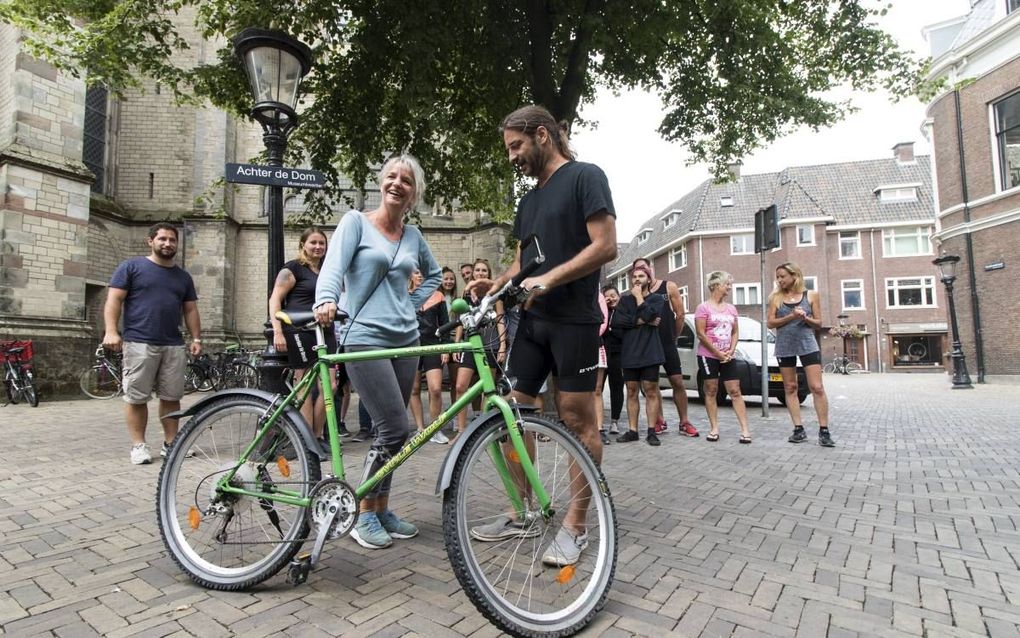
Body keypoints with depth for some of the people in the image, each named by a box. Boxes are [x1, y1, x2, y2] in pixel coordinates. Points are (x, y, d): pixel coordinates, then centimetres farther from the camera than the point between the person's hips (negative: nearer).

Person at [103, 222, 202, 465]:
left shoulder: (183, 276, 18)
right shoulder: (131, 267, 5)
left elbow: (190, 310, 17)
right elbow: (114, 300, -1)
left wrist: (196, 338, 7)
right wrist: (111, 331, -13)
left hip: (174, 346, 4)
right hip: (139, 344, -4)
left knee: (171, 397, 5)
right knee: (136, 397, 0)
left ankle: (171, 443, 13)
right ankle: (138, 445, 8)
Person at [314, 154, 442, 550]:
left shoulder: (413, 235, 13)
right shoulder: (356, 221, 0)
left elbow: (433, 274, 29)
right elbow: (333, 267, -13)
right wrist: (326, 300, -33)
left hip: (406, 340, 6)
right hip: (364, 339, -5)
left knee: (390, 430, 10)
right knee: (395, 429, -10)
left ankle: (381, 510, 25)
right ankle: (364, 517, 8)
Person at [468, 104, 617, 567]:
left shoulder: (585, 176, -2)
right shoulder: (529, 200, 21)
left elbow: (606, 246, -12)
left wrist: (547, 280, -20)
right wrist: (497, 282, 2)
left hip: (573, 320, -7)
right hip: (532, 319, 8)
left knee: (577, 420, -1)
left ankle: (575, 526, 12)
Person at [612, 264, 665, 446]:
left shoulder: (657, 299, 7)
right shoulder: (625, 299, 14)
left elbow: (648, 315, -15)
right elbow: (616, 321, -4)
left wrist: (639, 296, -4)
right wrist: (641, 321, -10)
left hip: (650, 352, -3)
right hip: (629, 353, 3)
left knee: (651, 392, -1)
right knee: (631, 392, 6)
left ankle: (652, 431, 5)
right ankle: (632, 431, 11)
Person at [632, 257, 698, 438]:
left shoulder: (669, 287, 0)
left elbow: (680, 315, 3)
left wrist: (672, 337, 8)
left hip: (668, 345, -2)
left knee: (678, 382, -2)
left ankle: (684, 423, 8)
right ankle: (659, 422, 18)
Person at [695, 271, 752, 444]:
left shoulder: (731, 308, 12)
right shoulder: (704, 307, -6)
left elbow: (735, 332, 14)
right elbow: (701, 334, -11)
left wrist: (731, 351, -3)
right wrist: (718, 353, -12)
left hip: (728, 357, 5)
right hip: (708, 355, -5)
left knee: (735, 392, 1)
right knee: (711, 391, 1)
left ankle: (745, 429, 1)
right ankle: (714, 429, 7)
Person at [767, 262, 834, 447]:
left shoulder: (811, 295, 3)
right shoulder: (776, 297, 4)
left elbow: (818, 323, 5)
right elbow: (771, 322, -2)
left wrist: (805, 318, -15)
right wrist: (791, 317, -16)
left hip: (808, 345, -1)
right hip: (784, 347, 2)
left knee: (817, 387, -6)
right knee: (790, 388, 5)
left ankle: (824, 431, 1)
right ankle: (798, 429, 12)